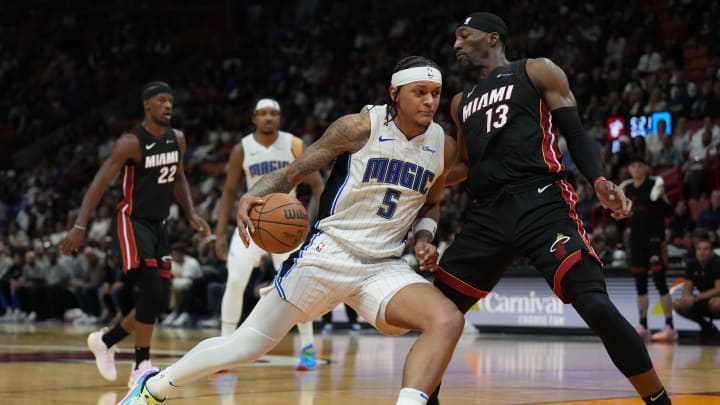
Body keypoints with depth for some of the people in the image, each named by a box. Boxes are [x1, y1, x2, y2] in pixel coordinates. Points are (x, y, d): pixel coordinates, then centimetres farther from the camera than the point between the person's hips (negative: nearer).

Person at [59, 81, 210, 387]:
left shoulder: (177, 139, 4)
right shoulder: (131, 143, -16)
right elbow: (100, 183, -17)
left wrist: (191, 215, 7)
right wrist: (80, 227, -24)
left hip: (158, 226, 8)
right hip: (132, 224, -8)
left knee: (158, 300, 7)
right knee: (151, 292, -20)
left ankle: (106, 340, 28)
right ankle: (142, 367, -11)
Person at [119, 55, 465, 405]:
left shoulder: (443, 147, 2)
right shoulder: (359, 127, -12)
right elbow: (291, 173, -7)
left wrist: (424, 236, 1)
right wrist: (252, 196, -26)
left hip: (382, 267, 4)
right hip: (328, 254, -4)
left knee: (448, 321, -24)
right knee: (247, 344, 2)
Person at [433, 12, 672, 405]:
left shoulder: (537, 72, 8)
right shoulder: (462, 103, 24)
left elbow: (576, 135, 1)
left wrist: (599, 181, -16)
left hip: (541, 204, -6)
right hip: (487, 214, 6)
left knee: (595, 305, -20)